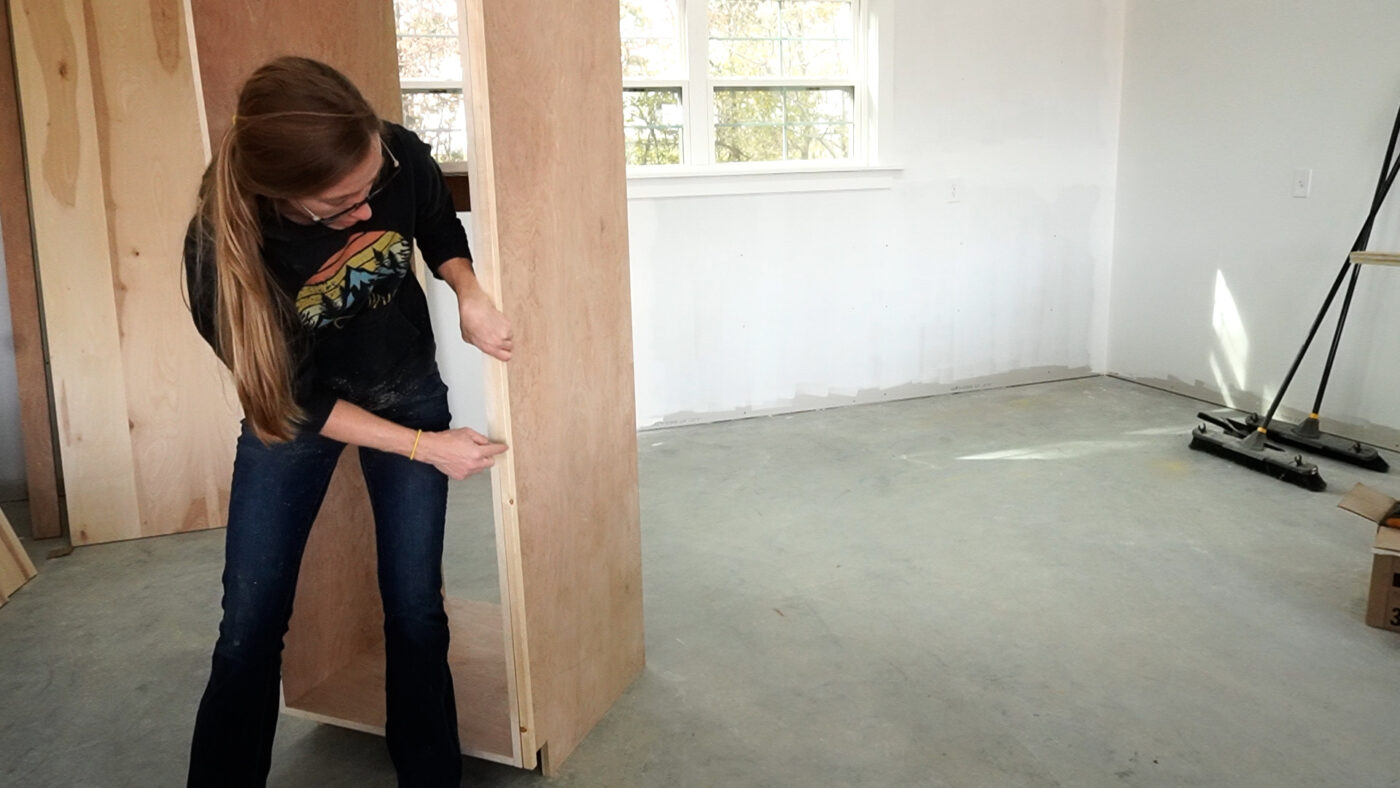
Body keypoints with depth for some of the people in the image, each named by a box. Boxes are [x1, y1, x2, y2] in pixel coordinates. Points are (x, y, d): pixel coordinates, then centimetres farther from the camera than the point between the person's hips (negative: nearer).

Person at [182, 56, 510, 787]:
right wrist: (425, 447, -18)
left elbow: (442, 231, -1)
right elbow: (297, 401, -19)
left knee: (415, 607, 5)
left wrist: (471, 295, -21)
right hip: (295, 410, -1)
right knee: (251, 623, 3)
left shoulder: (402, 158, -26)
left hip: (409, 391, 2)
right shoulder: (222, 250, -31)